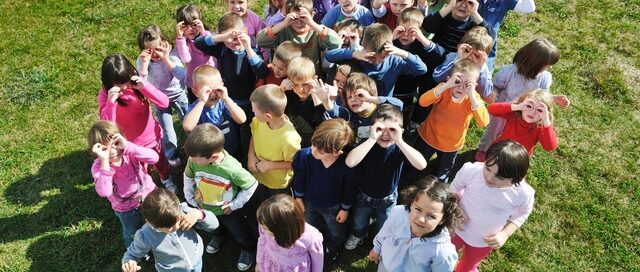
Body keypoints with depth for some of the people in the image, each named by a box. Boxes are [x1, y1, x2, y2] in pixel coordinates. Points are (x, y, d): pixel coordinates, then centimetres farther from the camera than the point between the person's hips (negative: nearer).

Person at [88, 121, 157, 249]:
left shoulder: (129, 151, -24)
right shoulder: (98, 167, -26)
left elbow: (154, 157, -41)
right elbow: (104, 192, -43)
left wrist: (128, 146, -47)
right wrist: (105, 161, -48)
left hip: (149, 195, 1)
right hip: (126, 209, -1)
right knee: (132, 235, 23)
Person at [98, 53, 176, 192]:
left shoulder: (137, 84, -17)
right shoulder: (105, 95, -20)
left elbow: (164, 103, -24)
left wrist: (145, 86, -37)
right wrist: (111, 102, -42)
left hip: (153, 136, 2)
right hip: (132, 143, -2)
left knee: (160, 162, 27)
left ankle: (166, 179, 57)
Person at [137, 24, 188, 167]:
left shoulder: (172, 55, -22)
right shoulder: (141, 61, -19)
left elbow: (182, 76, -34)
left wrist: (166, 59, -40)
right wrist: (145, 63, -39)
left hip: (178, 95, 0)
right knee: (167, 131, 8)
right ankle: (172, 157, 34)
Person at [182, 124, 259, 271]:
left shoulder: (232, 168, -40)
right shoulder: (194, 160, -29)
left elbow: (252, 185, -24)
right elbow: (188, 176, -5)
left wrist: (235, 204, -17)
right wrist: (190, 197, -1)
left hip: (227, 211, -3)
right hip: (203, 207, 3)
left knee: (240, 234, 24)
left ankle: (248, 248, 57)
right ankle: (217, 236, 70)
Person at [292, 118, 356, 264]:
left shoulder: (347, 163, -39)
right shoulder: (305, 155, -35)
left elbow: (349, 188, -18)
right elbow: (299, 178, -12)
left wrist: (345, 208, -5)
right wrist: (298, 198, 1)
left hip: (333, 207, -1)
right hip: (309, 202, 2)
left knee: (335, 232, 30)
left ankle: (333, 249, 65)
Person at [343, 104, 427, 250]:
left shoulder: (399, 148, -28)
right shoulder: (368, 144, -27)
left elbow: (421, 165, -44)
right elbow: (350, 162, -46)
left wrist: (399, 140, -50)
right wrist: (372, 139, -49)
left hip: (387, 199, 0)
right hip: (364, 196, 1)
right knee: (359, 222, 30)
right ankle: (358, 234, 64)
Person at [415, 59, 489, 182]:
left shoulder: (473, 98, -21)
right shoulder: (444, 90, -22)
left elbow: (483, 122, -37)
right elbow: (423, 102, -40)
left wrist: (472, 96, -45)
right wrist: (446, 85, -47)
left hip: (451, 145, 1)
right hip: (428, 137, 0)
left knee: (441, 178, 23)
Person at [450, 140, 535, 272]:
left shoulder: (524, 193, -31)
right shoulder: (470, 170, -34)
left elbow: (521, 214, -7)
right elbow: (455, 187, -10)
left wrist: (505, 234, -18)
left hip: (484, 241, 1)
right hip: (457, 228, 0)